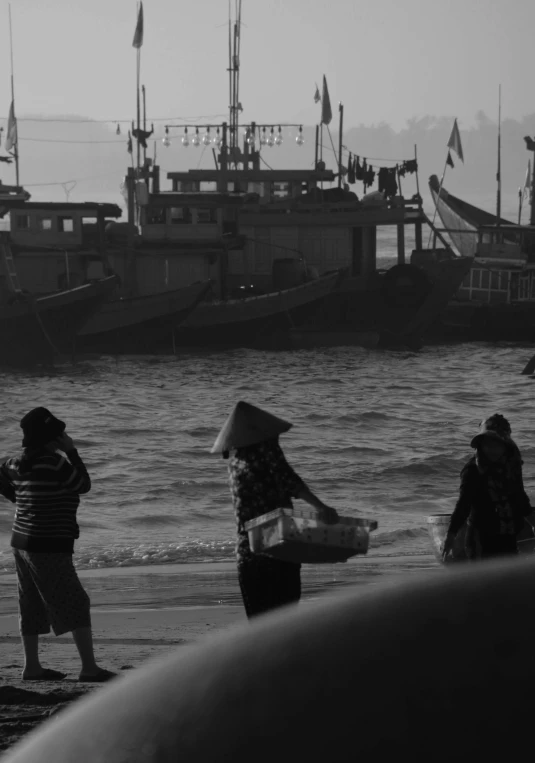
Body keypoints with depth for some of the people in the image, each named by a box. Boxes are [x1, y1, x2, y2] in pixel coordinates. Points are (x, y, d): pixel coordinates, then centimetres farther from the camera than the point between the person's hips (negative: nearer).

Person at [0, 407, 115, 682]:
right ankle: (89, 667, -9)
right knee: (76, 604, -5)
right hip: (48, 546, -9)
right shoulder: (54, 464, -20)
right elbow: (84, 484, -6)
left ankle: (32, 667, 21)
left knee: (33, 607, 16)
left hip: (22, 543, 9)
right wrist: (71, 451, -2)